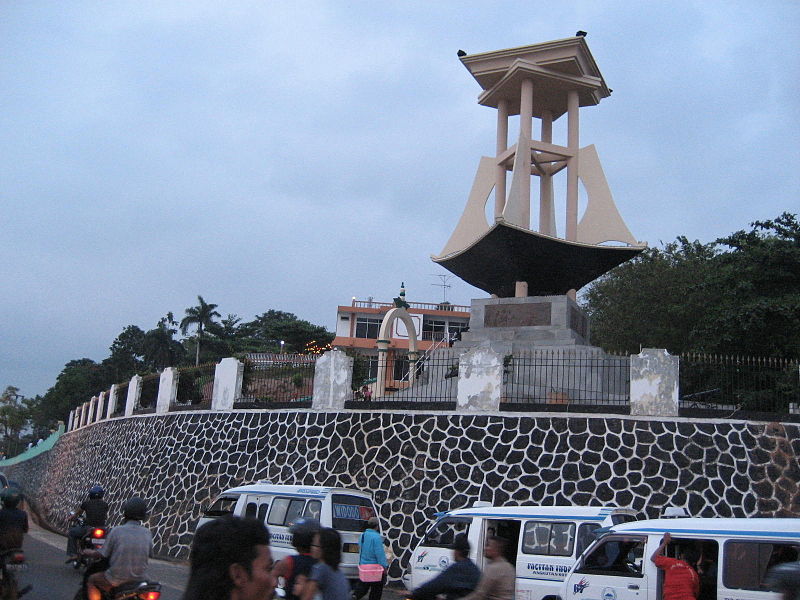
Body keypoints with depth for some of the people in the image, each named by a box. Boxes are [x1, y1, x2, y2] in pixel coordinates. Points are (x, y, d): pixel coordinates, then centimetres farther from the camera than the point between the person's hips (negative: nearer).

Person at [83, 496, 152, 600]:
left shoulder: (116, 531, -12)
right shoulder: (147, 533, -2)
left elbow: (102, 554, -6)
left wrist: (89, 552, 15)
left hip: (118, 581, -3)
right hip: (140, 579, 3)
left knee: (91, 580, 22)